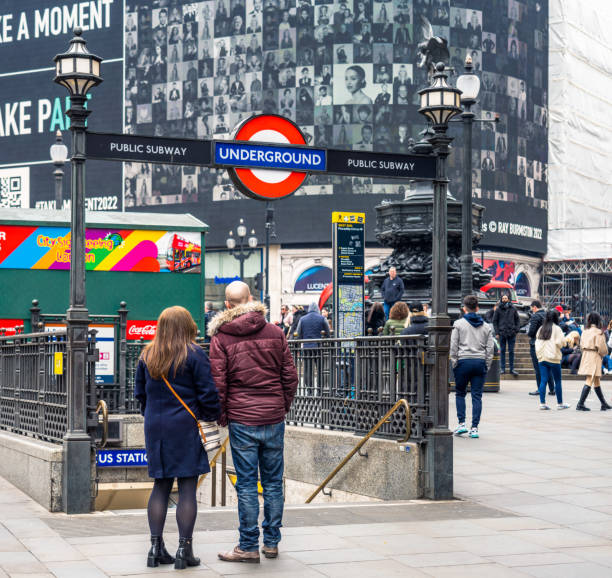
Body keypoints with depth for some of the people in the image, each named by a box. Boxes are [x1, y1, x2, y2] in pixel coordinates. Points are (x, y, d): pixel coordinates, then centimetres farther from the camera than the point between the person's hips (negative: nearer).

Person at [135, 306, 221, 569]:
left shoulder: (147, 355, 8)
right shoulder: (194, 354, -7)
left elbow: (140, 392, 14)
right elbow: (208, 393, -8)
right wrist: (213, 416, 7)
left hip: (155, 428, 5)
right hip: (185, 428, -5)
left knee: (161, 486, 12)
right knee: (188, 487, 0)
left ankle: (156, 547, 10)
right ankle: (184, 550, -1)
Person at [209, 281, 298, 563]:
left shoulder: (220, 338, -4)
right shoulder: (275, 333, 4)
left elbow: (218, 382, -5)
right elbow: (290, 375, 5)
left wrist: (222, 416, 7)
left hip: (241, 420, -2)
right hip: (274, 418, 3)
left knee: (246, 484, 2)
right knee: (273, 481, 10)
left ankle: (249, 547, 7)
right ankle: (272, 542, 17)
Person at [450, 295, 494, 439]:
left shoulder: (459, 324, 0)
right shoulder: (486, 326, 11)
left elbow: (453, 346, -3)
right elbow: (490, 348, 9)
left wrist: (454, 363, 3)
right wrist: (487, 365, 13)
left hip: (463, 362, -2)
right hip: (480, 362, 3)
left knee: (460, 393, 11)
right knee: (477, 396, 3)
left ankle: (461, 423, 1)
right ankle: (474, 428, 1)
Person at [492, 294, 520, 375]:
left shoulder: (513, 308, 4)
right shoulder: (498, 309, 1)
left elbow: (517, 320, 11)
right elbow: (495, 321, 4)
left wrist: (516, 330, 0)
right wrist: (497, 332, -3)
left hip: (511, 333, 1)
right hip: (502, 333, -1)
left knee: (511, 351, 4)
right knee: (502, 351, 4)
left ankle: (512, 369, 9)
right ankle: (503, 368, 10)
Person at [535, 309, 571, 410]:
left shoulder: (541, 329, 9)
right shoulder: (556, 329, -8)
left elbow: (537, 342, 9)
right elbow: (560, 342, -13)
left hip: (542, 357, 5)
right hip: (553, 358, -5)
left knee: (543, 380, 4)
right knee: (557, 381, 6)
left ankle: (542, 403, 1)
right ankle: (560, 404, 12)